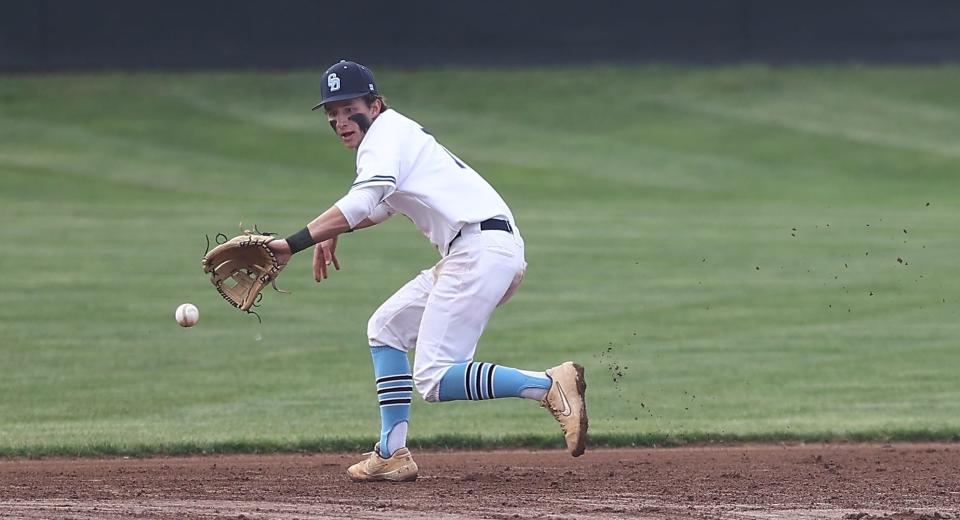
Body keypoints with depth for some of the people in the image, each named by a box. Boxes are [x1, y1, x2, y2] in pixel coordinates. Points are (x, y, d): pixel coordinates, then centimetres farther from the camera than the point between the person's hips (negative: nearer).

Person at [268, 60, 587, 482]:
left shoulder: (386, 136, -7)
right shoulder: (397, 133, 23)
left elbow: (361, 205, -24)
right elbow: (380, 206, 40)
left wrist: (292, 244, -28)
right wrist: (333, 234, 26)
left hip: (481, 249, -10)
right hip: (472, 253, 10)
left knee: (434, 381, -15)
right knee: (385, 329, 20)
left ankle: (550, 385, -22)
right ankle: (393, 455, 15)